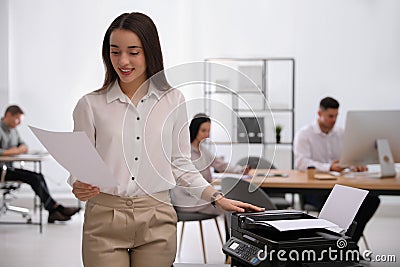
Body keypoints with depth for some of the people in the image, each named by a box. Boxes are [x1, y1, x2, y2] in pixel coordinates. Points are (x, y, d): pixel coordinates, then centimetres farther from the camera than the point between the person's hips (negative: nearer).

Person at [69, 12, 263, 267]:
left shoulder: (173, 100, 4)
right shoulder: (90, 105, 0)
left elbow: (180, 162, 10)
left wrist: (218, 198, 4)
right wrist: (79, 187, -16)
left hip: (156, 222, 1)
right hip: (105, 219, -1)